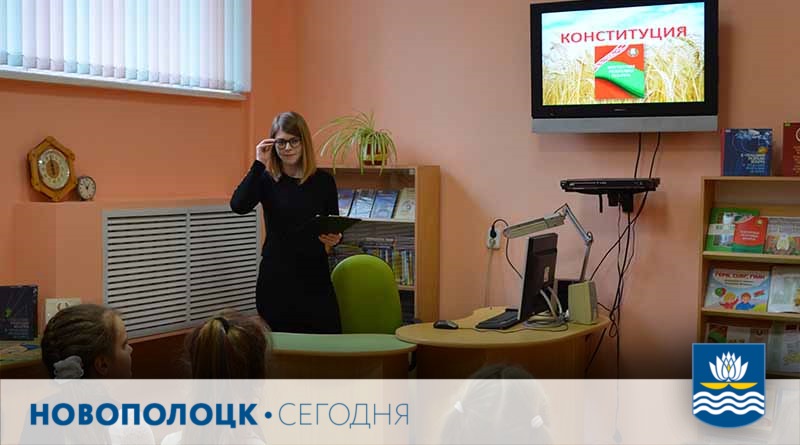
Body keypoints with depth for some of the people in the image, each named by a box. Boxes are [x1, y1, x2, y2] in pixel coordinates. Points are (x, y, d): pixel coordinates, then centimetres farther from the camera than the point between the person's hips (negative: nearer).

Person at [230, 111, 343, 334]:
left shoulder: (323, 181, 4)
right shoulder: (266, 179, 1)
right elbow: (238, 206, -17)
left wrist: (334, 238, -12)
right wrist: (259, 164, -15)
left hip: (315, 275, 1)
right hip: (276, 277, -1)